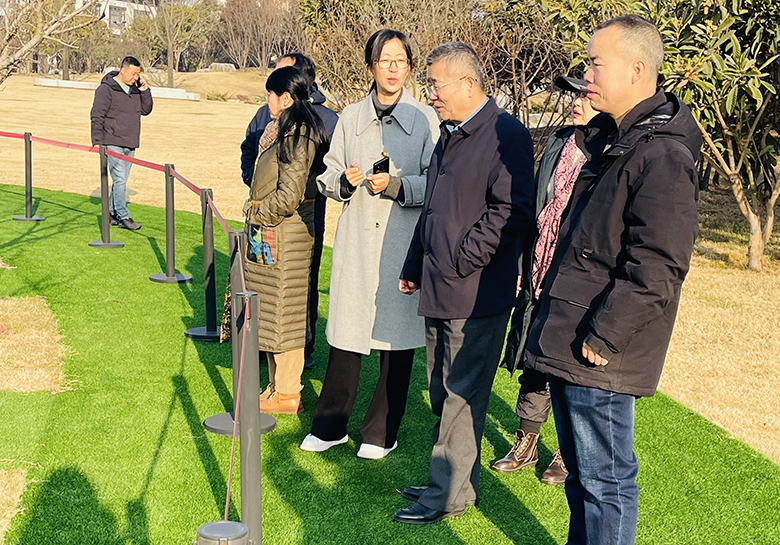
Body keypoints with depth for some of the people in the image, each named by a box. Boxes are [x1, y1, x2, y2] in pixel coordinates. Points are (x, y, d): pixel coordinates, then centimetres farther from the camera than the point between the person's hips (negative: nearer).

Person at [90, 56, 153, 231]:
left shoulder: (135, 89, 12)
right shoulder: (106, 89, -8)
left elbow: (146, 110, 14)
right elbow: (96, 116, -8)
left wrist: (145, 91, 0)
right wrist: (97, 141, -12)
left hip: (130, 144, 7)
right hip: (113, 143, -7)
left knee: (121, 180, 11)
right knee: (119, 179, -12)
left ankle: (111, 213, 20)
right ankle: (123, 217, -12)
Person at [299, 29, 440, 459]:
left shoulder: (425, 119, 0)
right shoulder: (351, 117, 10)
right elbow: (327, 174, 14)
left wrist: (397, 186, -17)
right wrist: (344, 181, -8)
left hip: (404, 243, -2)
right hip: (355, 241, 2)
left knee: (396, 340, 4)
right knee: (344, 334, 5)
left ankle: (382, 432, 19)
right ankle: (330, 426, 21)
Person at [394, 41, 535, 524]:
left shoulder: (507, 135, -12)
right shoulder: (450, 137, 18)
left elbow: (512, 211, -20)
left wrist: (461, 261, -18)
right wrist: (414, 268, 25)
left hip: (476, 294, -9)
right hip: (440, 291, 9)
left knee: (462, 395, -2)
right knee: (443, 393, 16)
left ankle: (449, 494, 8)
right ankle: (454, 481, 28)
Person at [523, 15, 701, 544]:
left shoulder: (663, 156, -19)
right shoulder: (613, 140, 14)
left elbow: (655, 269, -25)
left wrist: (600, 338, -20)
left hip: (599, 358, -10)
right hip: (569, 345, 10)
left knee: (605, 481, 3)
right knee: (580, 472, 22)